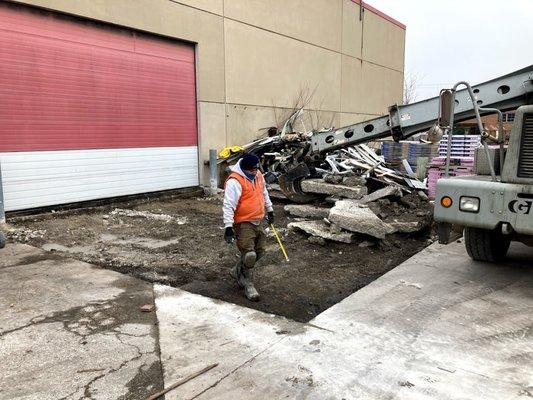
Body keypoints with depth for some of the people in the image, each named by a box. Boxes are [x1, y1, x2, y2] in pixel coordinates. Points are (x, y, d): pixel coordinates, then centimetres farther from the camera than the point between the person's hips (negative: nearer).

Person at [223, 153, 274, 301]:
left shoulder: (258, 175, 5)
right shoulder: (235, 181, -21)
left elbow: (264, 193, 21)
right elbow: (228, 205, -24)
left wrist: (269, 210, 28)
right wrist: (228, 226, -28)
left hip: (258, 221, 9)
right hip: (243, 224, -8)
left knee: (259, 251, 16)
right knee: (249, 255, -10)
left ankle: (237, 271, 36)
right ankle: (248, 285, 10)